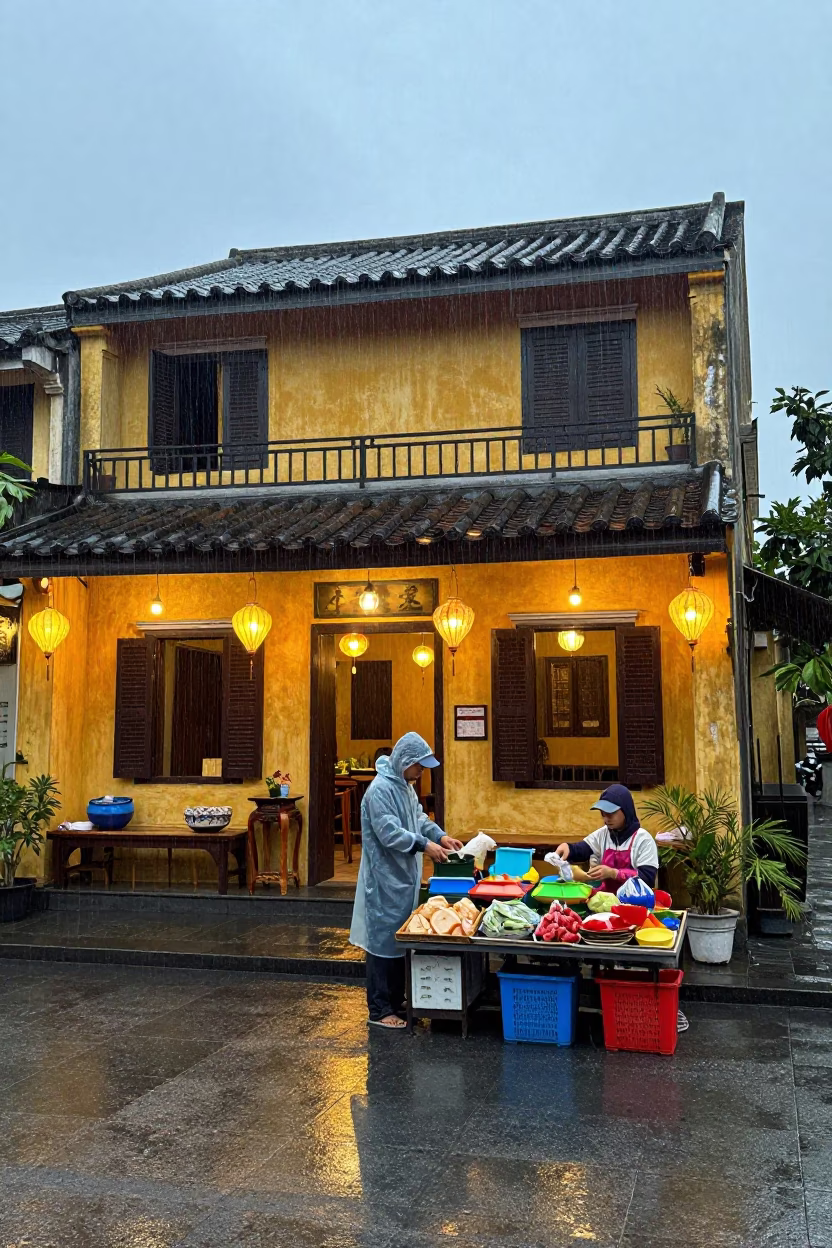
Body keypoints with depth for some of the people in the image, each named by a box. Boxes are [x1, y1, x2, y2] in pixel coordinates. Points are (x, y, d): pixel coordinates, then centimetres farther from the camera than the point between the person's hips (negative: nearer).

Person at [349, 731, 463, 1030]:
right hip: (385, 880, -10)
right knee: (384, 940, -4)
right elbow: (389, 832, -26)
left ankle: (396, 1000, 27)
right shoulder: (381, 789, -20)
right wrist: (425, 845, -27)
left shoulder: (405, 786, 11)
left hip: (404, 877, 10)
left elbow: (419, 817, 20)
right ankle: (379, 1010, 4)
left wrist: (441, 836, 6)